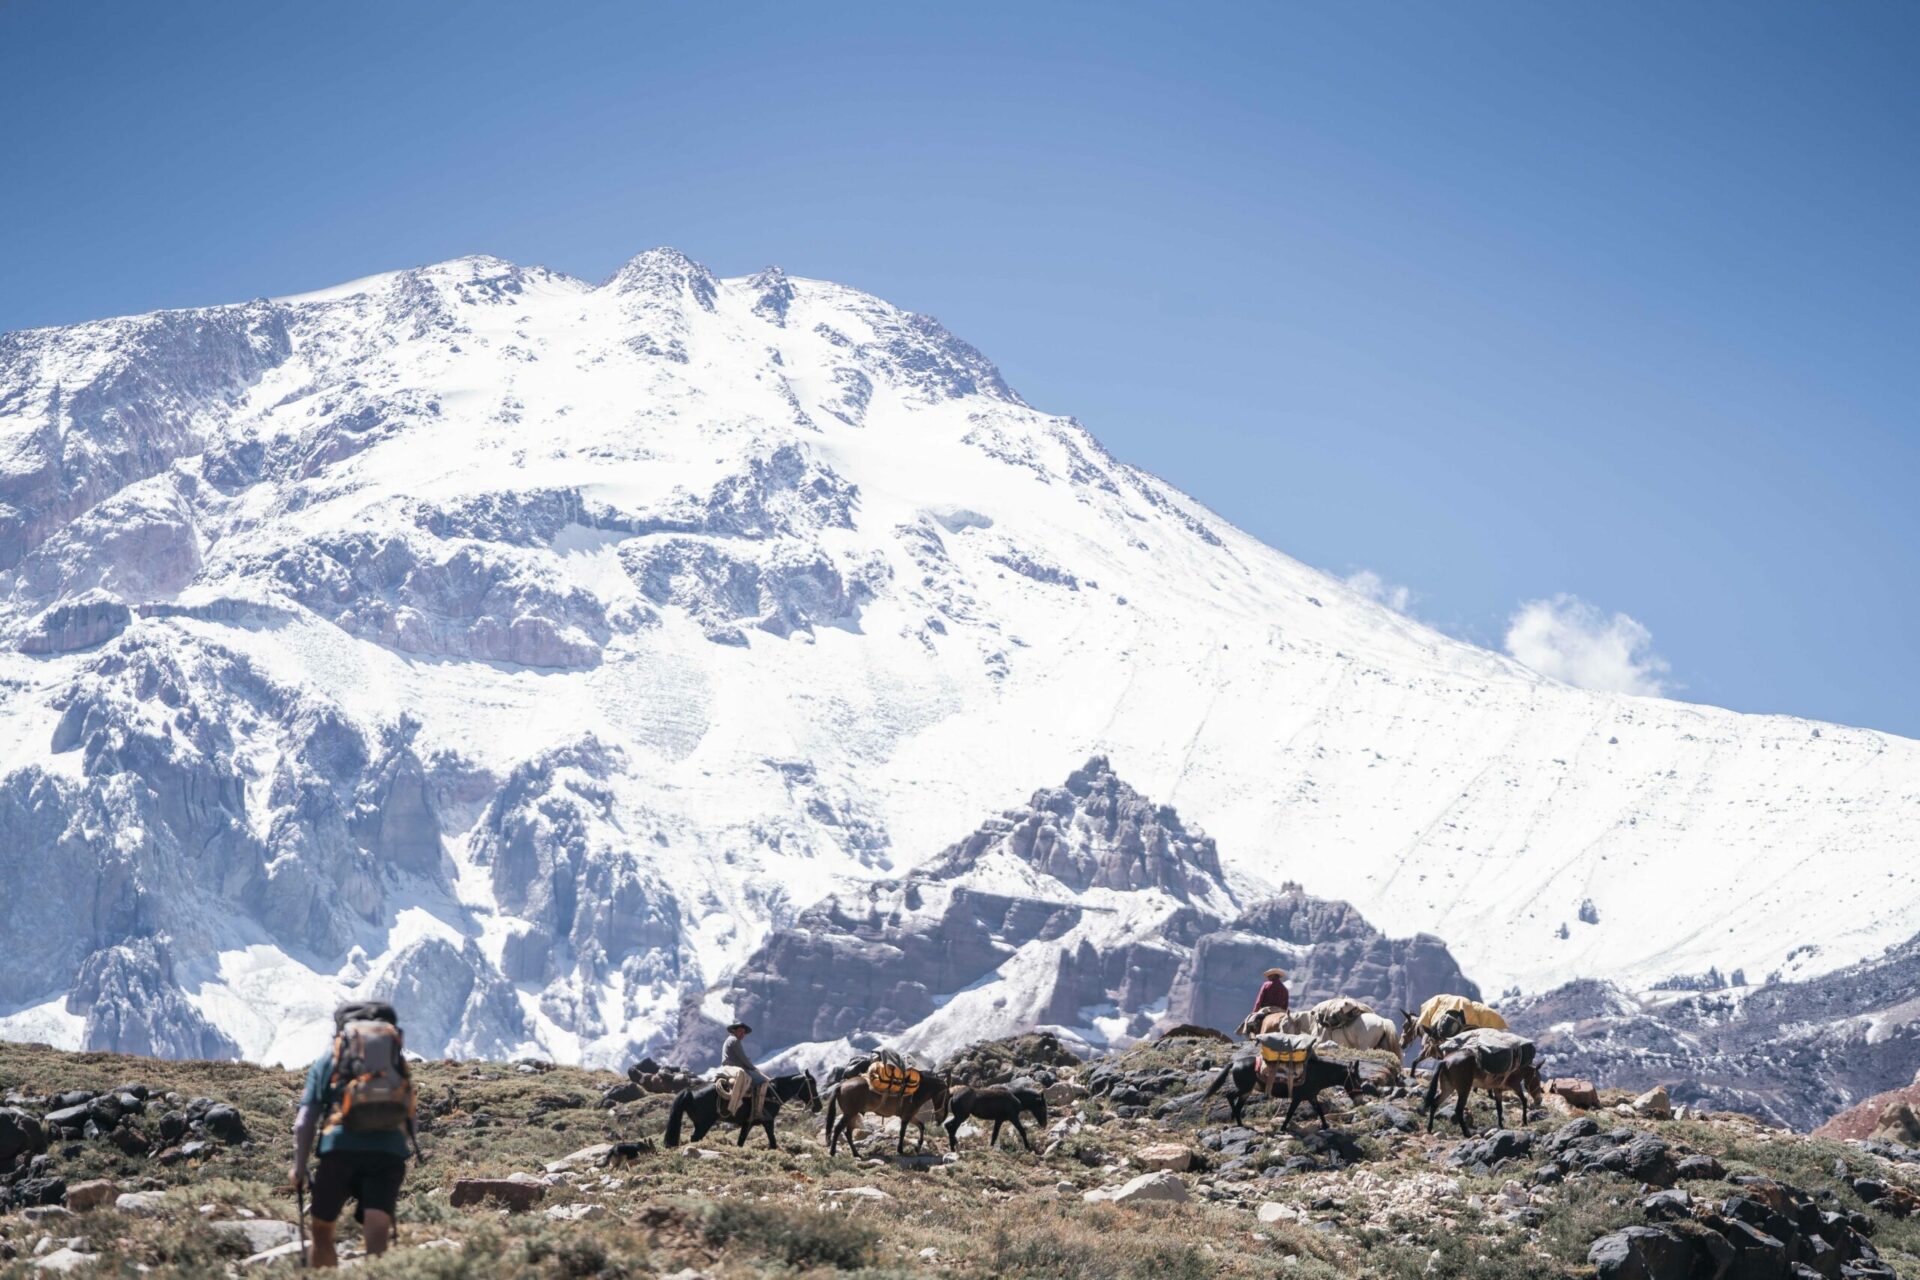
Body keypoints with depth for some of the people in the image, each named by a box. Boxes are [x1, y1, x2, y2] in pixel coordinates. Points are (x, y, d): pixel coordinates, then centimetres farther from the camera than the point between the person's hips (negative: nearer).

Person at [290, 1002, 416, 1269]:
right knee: (377, 1243, -7)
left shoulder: (328, 1057, 18)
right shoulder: (397, 1058, 24)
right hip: (390, 1150, 1)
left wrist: (299, 1166, 17)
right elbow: (410, 1119, 24)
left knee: (322, 1234, 18)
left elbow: (304, 1121, 10)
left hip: (341, 1148, -1)